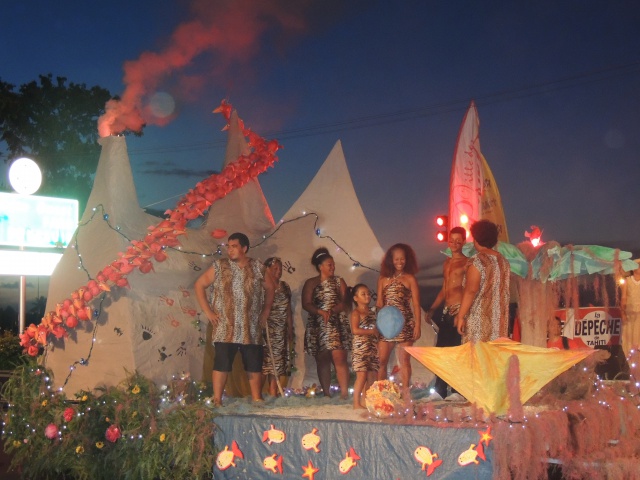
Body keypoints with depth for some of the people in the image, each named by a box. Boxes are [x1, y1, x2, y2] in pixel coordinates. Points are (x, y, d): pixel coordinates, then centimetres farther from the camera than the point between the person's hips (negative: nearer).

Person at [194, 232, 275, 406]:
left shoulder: (257, 268, 7)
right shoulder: (219, 266, 3)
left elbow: (270, 288, 19)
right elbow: (200, 285, 6)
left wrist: (265, 311, 12)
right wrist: (208, 311, -1)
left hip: (251, 329, 2)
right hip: (225, 328, -2)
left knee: (254, 364, 5)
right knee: (221, 363, -5)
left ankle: (257, 399, 14)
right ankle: (217, 401, -1)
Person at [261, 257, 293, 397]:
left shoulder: (285, 287, 13)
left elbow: (288, 310, 16)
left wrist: (290, 329, 13)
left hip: (280, 332, 5)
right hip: (265, 328, -5)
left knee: (277, 361, 3)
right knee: (263, 359, -7)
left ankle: (273, 393, 7)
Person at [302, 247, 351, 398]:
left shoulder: (339, 282, 11)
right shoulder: (311, 283, 8)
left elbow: (344, 303, 2)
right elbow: (306, 304, -3)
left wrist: (332, 310, -17)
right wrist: (321, 312, -18)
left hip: (337, 325, -1)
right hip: (318, 326, 1)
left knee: (339, 358, -13)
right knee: (322, 361, 3)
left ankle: (344, 393, -16)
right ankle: (326, 393, 9)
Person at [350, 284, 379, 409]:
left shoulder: (372, 313, 17)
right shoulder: (356, 313, -5)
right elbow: (355, 330, -17)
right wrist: (372, 331, -17)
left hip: (373, 347, 7)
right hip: (360, 347, -7)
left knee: (372, 376, 5)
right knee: (362, 375, -11)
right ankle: (356, 403, -6)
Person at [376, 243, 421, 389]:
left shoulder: (410, 278, 3)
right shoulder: (383, 278, 10)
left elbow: (416, 304, 0)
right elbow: (379, 303, 10)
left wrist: (417, 326, -7)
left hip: (405, 324, -3)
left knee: (404, 361, 1)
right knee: (381, 360, 1)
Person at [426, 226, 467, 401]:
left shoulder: (466, 263, -3)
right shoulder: (447, 263, 20)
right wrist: (432, 309, 20)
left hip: (460, 311, -8)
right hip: (447, 311, 8)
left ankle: (458, 391, -1)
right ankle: (439, 390, 9)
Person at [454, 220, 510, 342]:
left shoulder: (476, 261, -11)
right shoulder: (503, 261, 11)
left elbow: (471, 291, -16)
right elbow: (504, 291, 15)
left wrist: (461, 316, -14)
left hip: (479, 318, -7)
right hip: (499, 318, 7)